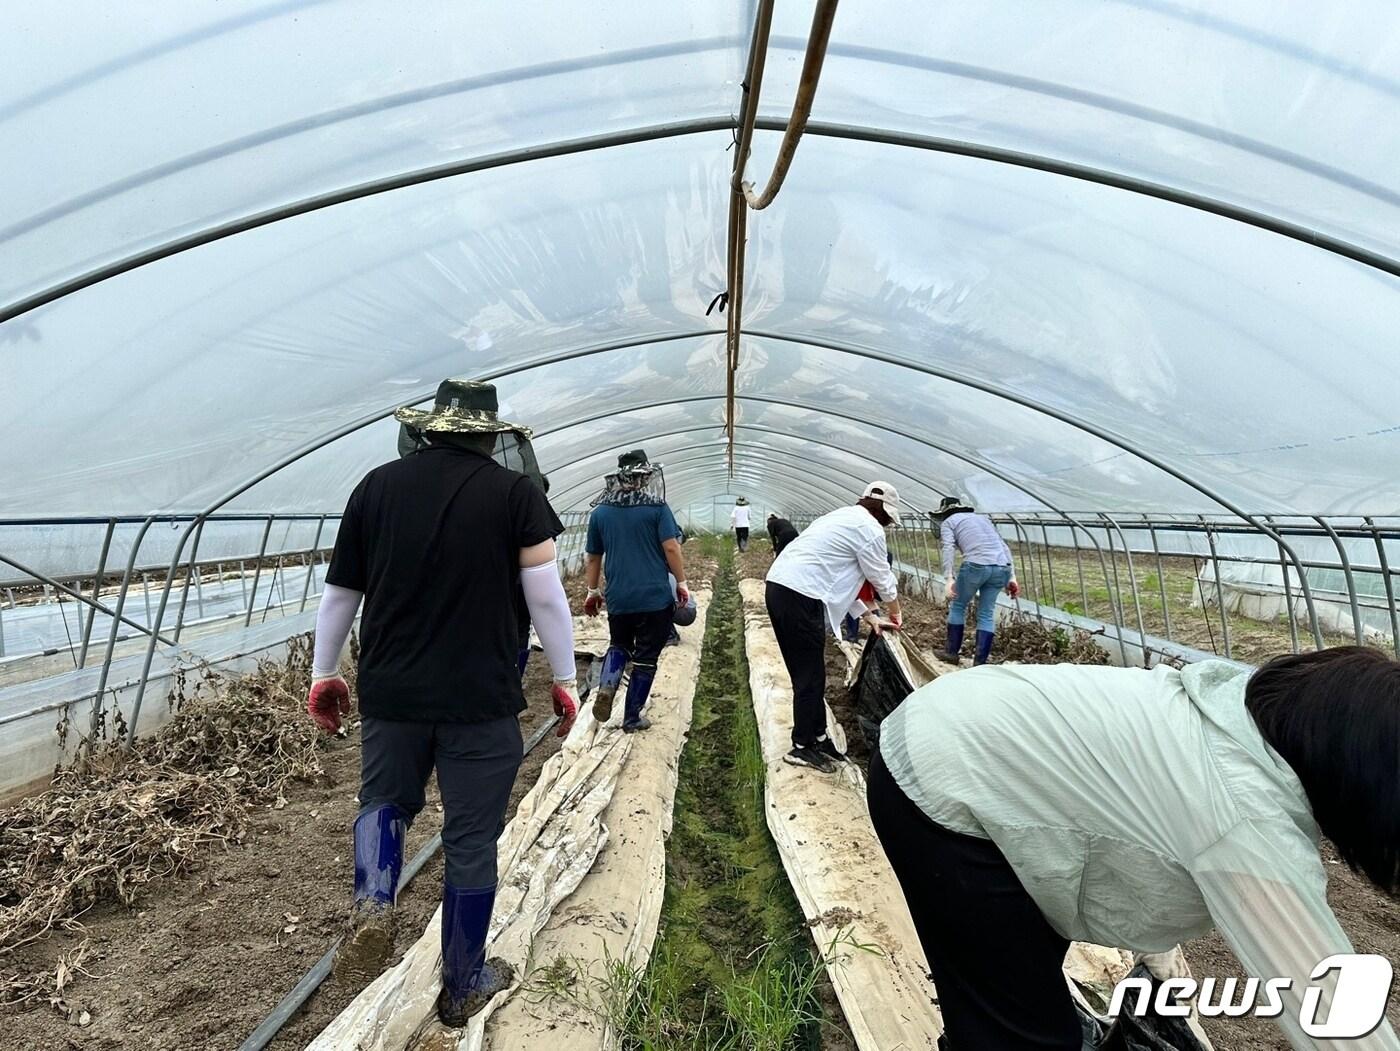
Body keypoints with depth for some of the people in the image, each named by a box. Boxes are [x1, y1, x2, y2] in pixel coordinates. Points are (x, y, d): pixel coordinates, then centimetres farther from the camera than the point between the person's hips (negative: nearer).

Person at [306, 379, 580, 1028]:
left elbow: (339, 593, 8)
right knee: (471, 838, 14)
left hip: (391, 690, 3)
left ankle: (372, 905, 8)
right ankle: (464, 986, 31)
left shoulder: (377, 485, 2)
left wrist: (323, 672, 21)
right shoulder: (515, 494, -7)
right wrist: (564, 680, 3)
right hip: (482, 700, -2)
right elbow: (546, 598, -9)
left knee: (385, 800, 30)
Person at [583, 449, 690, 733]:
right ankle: (632, 717, 18)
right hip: (656, 596, -3)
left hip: (618, 598, 3)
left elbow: (592, 558, 9)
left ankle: (606, 686, 0)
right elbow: (671, 547, -11)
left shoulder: (600, 512, 5)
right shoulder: (657, 508, -6)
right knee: (646, 657, 10)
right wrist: (681, 582, -1)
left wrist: (592, 590, 20)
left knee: (619, 645, 25)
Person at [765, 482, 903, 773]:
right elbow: (883, 579, 5)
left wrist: (869, 616, 29)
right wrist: (895, 612, 26)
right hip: (800, 597, -10)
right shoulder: (869, 528, -4)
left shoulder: (842, 518, 26)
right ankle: (802, 747, 17)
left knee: (807, 672, 18)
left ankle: (817, 735, 30)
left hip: (778, 586, 10)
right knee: (810, 675, 4)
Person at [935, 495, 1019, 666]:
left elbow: (948, 549, -5)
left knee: (958, 606, 16)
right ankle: (980, 662, 12)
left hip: (976, 565, -5)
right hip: (1002, 568, 5)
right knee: (987, 613, 14)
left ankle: (952, 653, 23)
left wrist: (948, 579, -12)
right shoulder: (983, 517, 31)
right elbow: (1004, 547, 23)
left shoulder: (948, 522, 15)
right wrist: (1011, 577, 19)